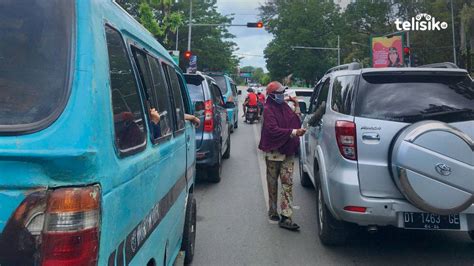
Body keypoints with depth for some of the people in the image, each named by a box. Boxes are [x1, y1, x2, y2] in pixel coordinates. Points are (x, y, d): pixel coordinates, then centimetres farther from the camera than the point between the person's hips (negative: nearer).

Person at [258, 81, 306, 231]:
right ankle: (273, 212, 27)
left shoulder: (285, 107, 11)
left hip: (288, 152, 5)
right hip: (274, 151, -5)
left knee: (288, 183, -4)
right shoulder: (269, 110, -10)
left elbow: (296, 124, 11)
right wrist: (293, 132, -29)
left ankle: (286, 217, -5)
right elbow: (273, 130, -23)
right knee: (273, 184, 10)